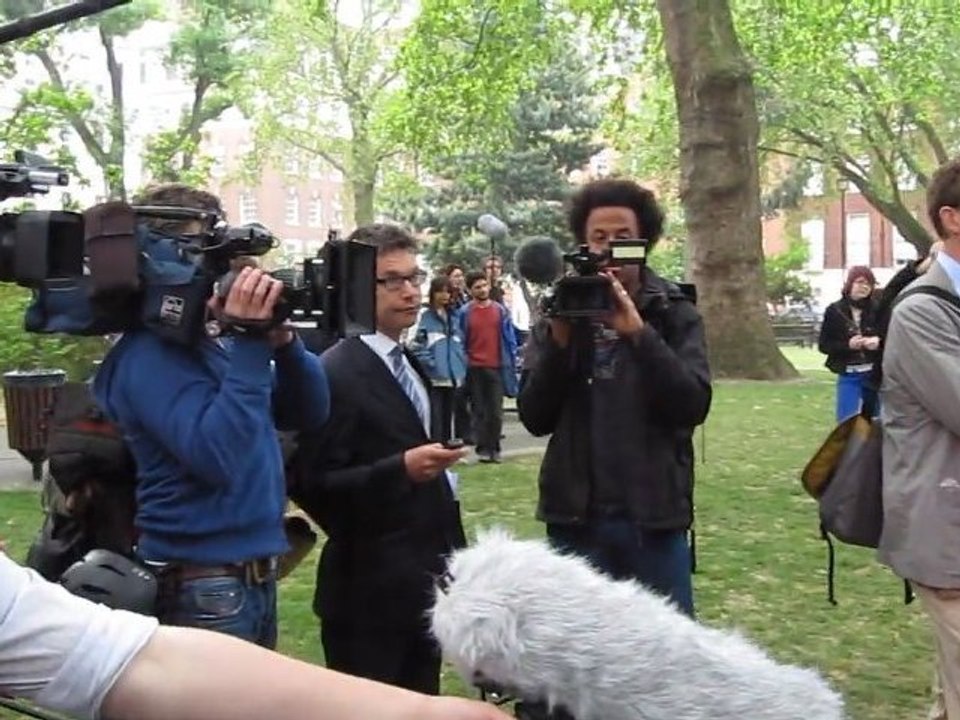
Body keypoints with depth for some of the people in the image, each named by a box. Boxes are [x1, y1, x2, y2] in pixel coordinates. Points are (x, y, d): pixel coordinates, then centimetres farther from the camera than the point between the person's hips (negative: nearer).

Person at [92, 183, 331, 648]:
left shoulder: (207, 345, 10)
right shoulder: (148, 356, -17)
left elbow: (310, 414, 10)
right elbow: (218, 458, -30)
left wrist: (282, 341, -7)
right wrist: (251, 345, -26)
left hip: (253, 577, 9)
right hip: (205, 589, -9)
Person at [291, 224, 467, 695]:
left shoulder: (410, 365, 13)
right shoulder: (335, 374, -15)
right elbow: (311, 485, -20)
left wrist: (450, 558, 17)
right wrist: (401, 469, -29)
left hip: (424, 586, 9)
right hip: (369, 593, -9)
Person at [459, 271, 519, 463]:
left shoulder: (501, 311, 3)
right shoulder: (465, 313, -1)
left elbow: (510, 339, 6)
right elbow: (460, 342, 3)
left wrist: (511, 363, 3)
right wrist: (463, 364, 1)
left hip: (497, 366, 1)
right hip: (474, 368, 0)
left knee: (496, 411, 3)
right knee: (479, 410, 6)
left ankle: (494, 448, 13)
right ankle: (483, 448, 13)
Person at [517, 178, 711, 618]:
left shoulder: (676, 315, -1)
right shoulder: (558, 316, 3)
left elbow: (693, 406, -14)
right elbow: (534, 418, -4)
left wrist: (639, 332, -23)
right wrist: (559, 339, -17)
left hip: (654, 516, -1)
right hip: (576, 516, 1)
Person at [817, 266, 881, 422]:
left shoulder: (877, 309, -1)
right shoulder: (835, 311, -1)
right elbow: (823, 345, 0)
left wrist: (879, 342, -16)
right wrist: (847, 345, -16)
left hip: (874, 374, 1)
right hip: (848, 376, 0)